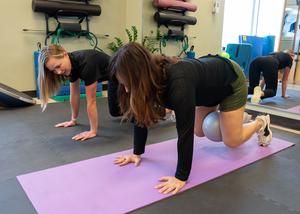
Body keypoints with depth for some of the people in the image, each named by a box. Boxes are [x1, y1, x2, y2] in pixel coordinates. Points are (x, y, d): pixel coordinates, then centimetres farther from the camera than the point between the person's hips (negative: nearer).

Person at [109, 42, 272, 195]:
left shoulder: (179, 83, -45)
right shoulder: (150, 77, -23)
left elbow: (185, 131, -42)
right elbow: (141, 116, -12)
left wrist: (181, 177, -37)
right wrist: (137, 152, -10)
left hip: (231, 80, -6)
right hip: (209, 84, 7)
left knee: (231, 141, 0)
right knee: (200, 132, 14)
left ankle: (261, 123, 29)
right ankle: (235, 114, 39)